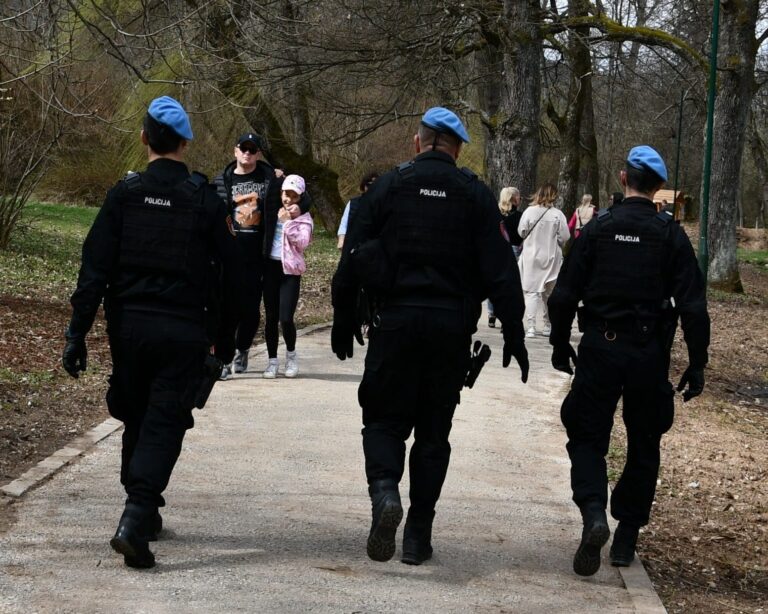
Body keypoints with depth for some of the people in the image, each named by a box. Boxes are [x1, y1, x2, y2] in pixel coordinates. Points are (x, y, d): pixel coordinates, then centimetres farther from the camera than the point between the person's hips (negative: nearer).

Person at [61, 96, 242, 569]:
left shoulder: (124, 194, -1)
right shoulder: (206, 200, -3)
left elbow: (95, 269, -4)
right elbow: (231, 271, 0)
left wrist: (78, 334, -3)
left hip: (129, 326, 2)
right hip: (184, 330, -2)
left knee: (136, 419, 19)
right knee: (164, 425, -2)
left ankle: (144, 512, 28)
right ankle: (136, 521, -17)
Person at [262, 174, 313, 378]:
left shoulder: (303, 218, 3)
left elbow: (301, 242, -12)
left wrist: (289, 221, -13)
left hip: (290, 270, -2)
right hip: (271, 266, 3)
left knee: (286, 318, -10)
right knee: (271, 317, 1)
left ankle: (291, 354, 15)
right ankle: (272, 360, 12)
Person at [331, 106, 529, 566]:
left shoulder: (389, 186, 2)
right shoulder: (476, 195, 2)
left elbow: (353, 258, 0)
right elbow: (500, 269, -2)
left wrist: (344, 321, 9)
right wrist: (514, 334, 3)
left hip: (397, 321, -1)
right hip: (452, 326, 1)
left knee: (386, 419, 9)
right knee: (434, 429, 10)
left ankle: (384, 490, -21)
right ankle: (418, 536, 10)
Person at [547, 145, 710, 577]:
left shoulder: (598, 229, -1)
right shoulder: (671, 236, -2)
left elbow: (565, 294, 0)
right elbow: (693, 305, -5)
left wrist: (560, 344, 13)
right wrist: (697, 363, 1)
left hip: (600, 348, 0)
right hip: (650, 354, 0)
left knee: (587, 437, 6)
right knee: (644, 445, 14)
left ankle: (594, 513, -19)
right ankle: (627, 537, 16)